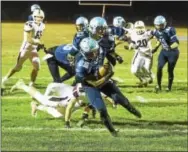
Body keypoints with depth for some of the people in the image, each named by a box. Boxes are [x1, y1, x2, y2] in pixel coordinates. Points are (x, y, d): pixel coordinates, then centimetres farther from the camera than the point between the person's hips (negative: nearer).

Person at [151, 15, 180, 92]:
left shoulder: (169, 30, -25)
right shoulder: (156, 32, -4)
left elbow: (176, 43, -28)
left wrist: (171, 47, -44)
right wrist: (156, 47, 17)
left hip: (173, 52, -5)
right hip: (164, 52, 5)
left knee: (170, 70, 1)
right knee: (159, 67, -11)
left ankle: (169, 87, 19)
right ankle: (159, 85, 3)